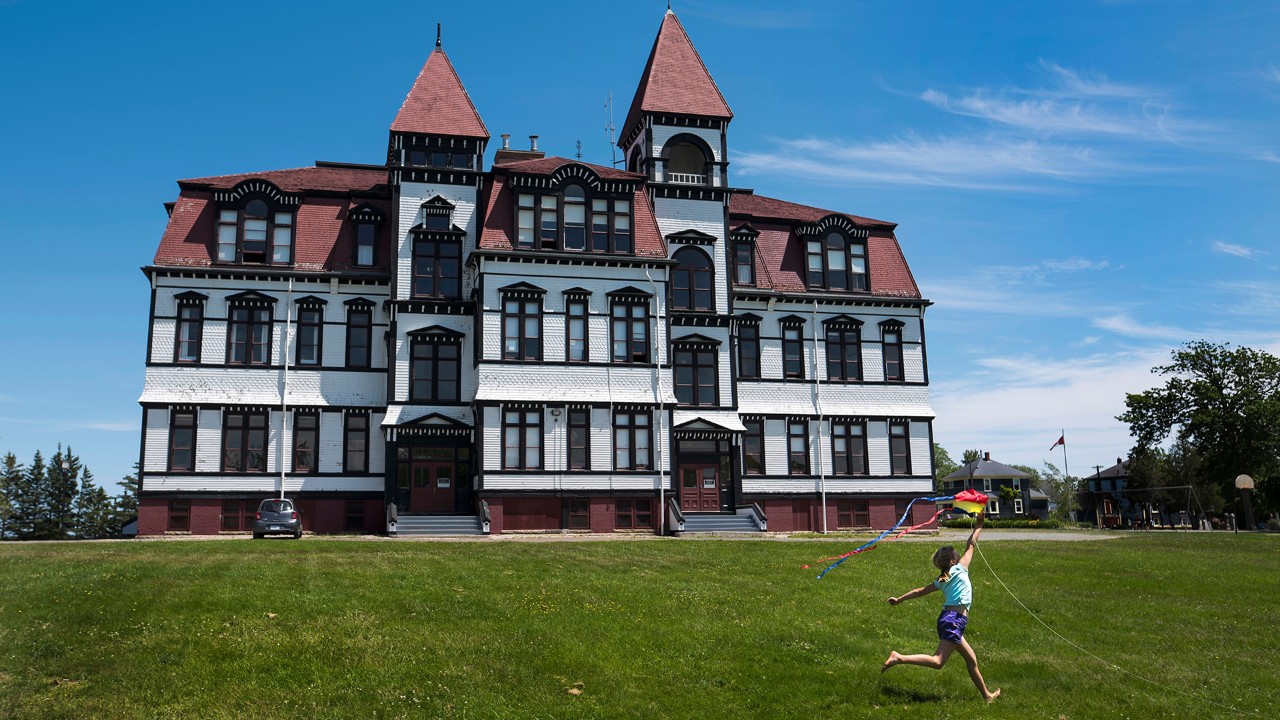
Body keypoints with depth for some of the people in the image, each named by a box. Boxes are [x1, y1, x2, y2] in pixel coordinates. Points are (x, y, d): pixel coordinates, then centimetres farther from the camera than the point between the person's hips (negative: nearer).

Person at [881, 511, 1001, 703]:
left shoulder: (942, 580, 16)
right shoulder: (959, 569, 0)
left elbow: (920, 591, 16)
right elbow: (971, 545, 6)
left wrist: (900, 599, 23)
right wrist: (979, 526, 17)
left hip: (947, 618, 9)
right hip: (954, 620, -9)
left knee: (971, 660, 20)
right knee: (938, 661, -17)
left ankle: (986, 694, 31)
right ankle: (900, 658, -28)